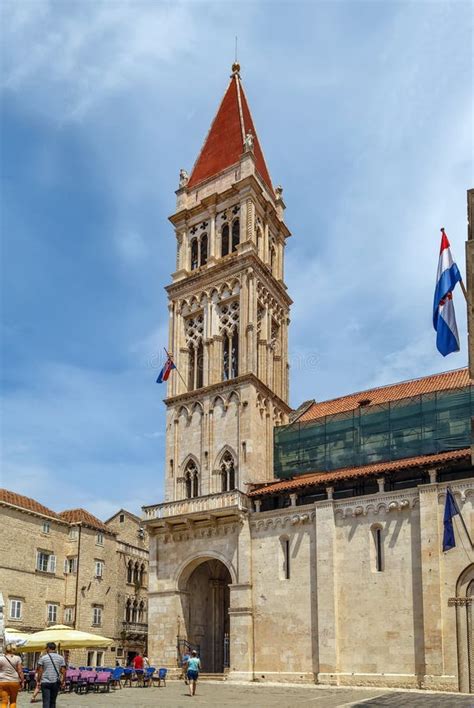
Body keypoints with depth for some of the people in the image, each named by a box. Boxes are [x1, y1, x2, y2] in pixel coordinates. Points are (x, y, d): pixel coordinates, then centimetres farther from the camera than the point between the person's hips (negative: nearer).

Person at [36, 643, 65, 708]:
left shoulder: (43, 658, -2)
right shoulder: (60, 658, 4)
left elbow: (40, 671, -3)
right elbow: (63, 671, 2)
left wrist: (38, 681, 6)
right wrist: (63, 682, 9)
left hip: (45, 682, -2)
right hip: (56, 682, 2)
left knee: (46, 702, -4)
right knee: (53, 701, 14)